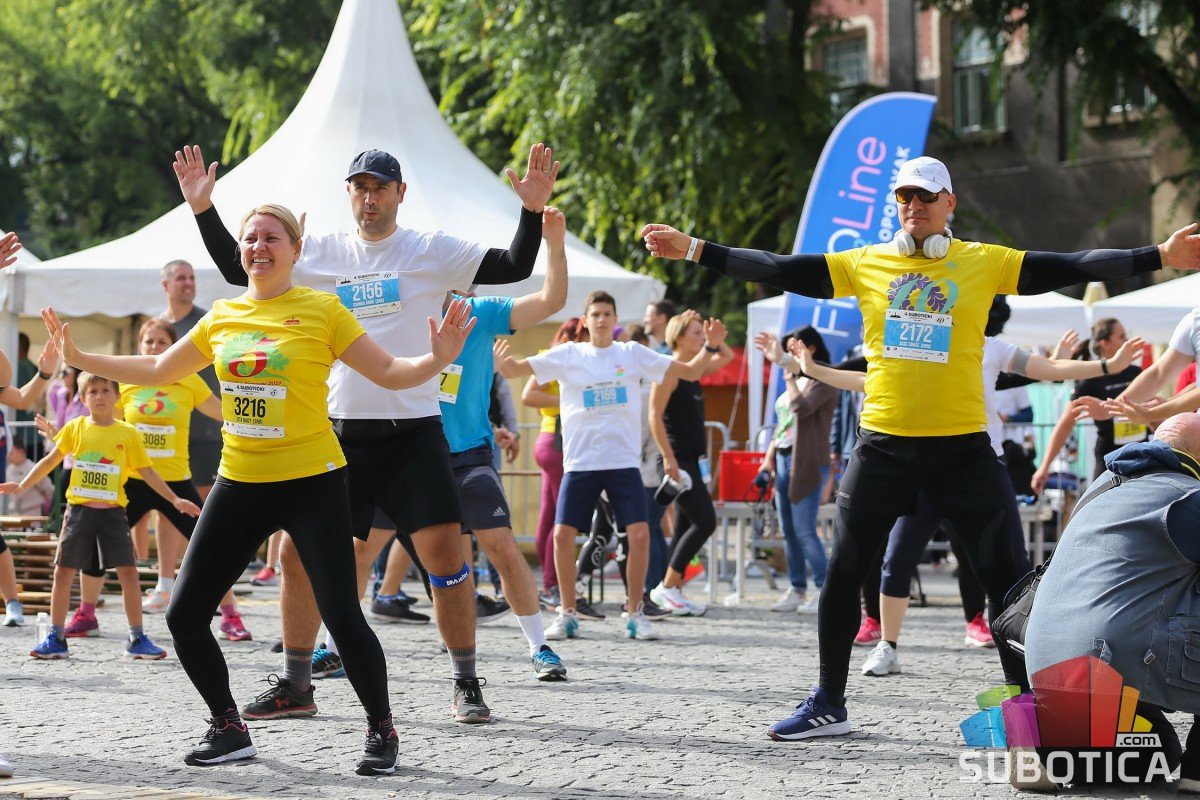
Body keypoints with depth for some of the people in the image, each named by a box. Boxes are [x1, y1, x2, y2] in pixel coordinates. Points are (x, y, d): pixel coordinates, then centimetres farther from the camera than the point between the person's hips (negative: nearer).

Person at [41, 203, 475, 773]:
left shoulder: (321, 310, -4)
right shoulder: (222, 318, 9)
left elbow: (389, 373, -5)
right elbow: (158, 372, 21)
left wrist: (437, 360, -24)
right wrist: (79, 358, 18)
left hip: (312, 483, -5)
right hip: (239, 484, 5)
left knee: (341, 615, -13)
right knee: (185, 613, 0)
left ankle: (381, 731, 8)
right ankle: (228, 728, 18)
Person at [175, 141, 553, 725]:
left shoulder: (432, 252, 0)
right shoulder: (323, 252, 8)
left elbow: (515, 268, -4)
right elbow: (238, 269, 12)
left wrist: (533, 210, -19)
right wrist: (204, 210, 3)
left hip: (412, 429, -3)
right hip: (339, 429, 3)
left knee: (443, 549, -10)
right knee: (296, 551, 2)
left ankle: (465, 682, 3)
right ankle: (296, 683, 17)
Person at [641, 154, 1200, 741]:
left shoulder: (984, 262, 1)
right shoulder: (864, 264, 5)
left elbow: (1067, 269, -4)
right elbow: (780, 270, 3)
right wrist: (693, 250, -3)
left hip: (962, 445, -1)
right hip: (883, 444, 2)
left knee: (1003, 574, -2)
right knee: (844, 571, 4)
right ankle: (828, 704, 17)